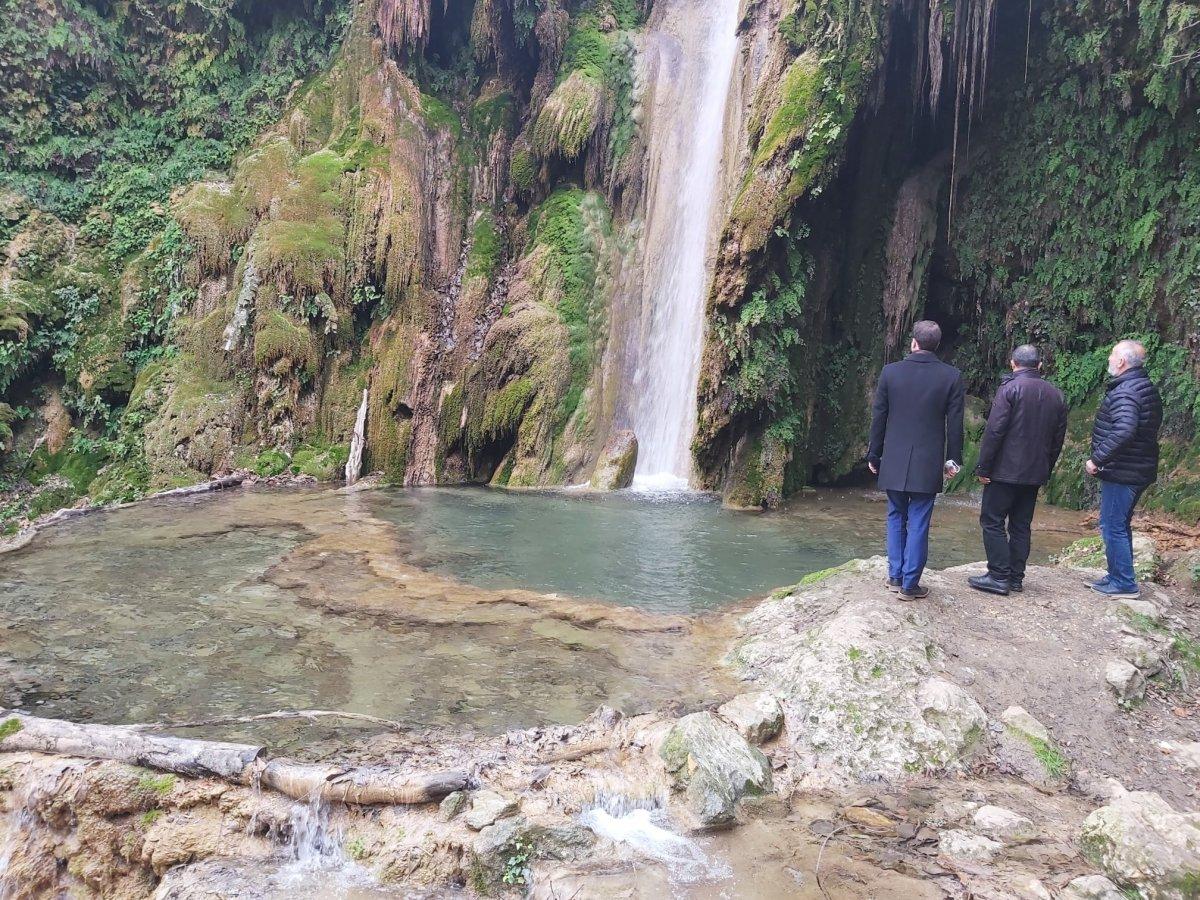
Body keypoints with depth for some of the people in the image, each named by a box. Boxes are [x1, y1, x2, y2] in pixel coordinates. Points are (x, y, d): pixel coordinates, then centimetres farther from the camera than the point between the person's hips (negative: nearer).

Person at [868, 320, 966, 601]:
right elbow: (955, 423, -2)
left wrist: (874, 455, 9)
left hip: (893, 461, 1)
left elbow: (878, 417, 1)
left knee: (896, 518, 15)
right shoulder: (952, 376, -4)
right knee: (918, 523, 4)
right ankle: (910, 584, 7)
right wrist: (953, 459, 8)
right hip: (928, 462, -1)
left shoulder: (890, 372, -3)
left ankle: (895, 577, 19)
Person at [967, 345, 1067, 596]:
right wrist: (1046, 469, 20)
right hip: (1035, 473, 7)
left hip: (1005, 471, -6)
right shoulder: (1056, 394, 10)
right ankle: (1016, 578, 15)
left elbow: (994, 431, -16)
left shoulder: (1010, 388, -10)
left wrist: (983, 467, -11)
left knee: (992, 521, -1)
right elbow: (1058, 437, 14)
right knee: (1021, 525, 12)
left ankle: (999, 577, -4)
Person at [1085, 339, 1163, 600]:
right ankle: (1118, 577, 28)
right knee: (1120, 525, 19)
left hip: (1121, 472, -10)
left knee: (1113, 527, -2)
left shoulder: (1124, 392, -20)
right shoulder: (1147, 388, 13)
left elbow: (1123, 432, -33)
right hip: (1139, 470, 10)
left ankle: (1124, 583, 3)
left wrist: (1097, 459, -24)